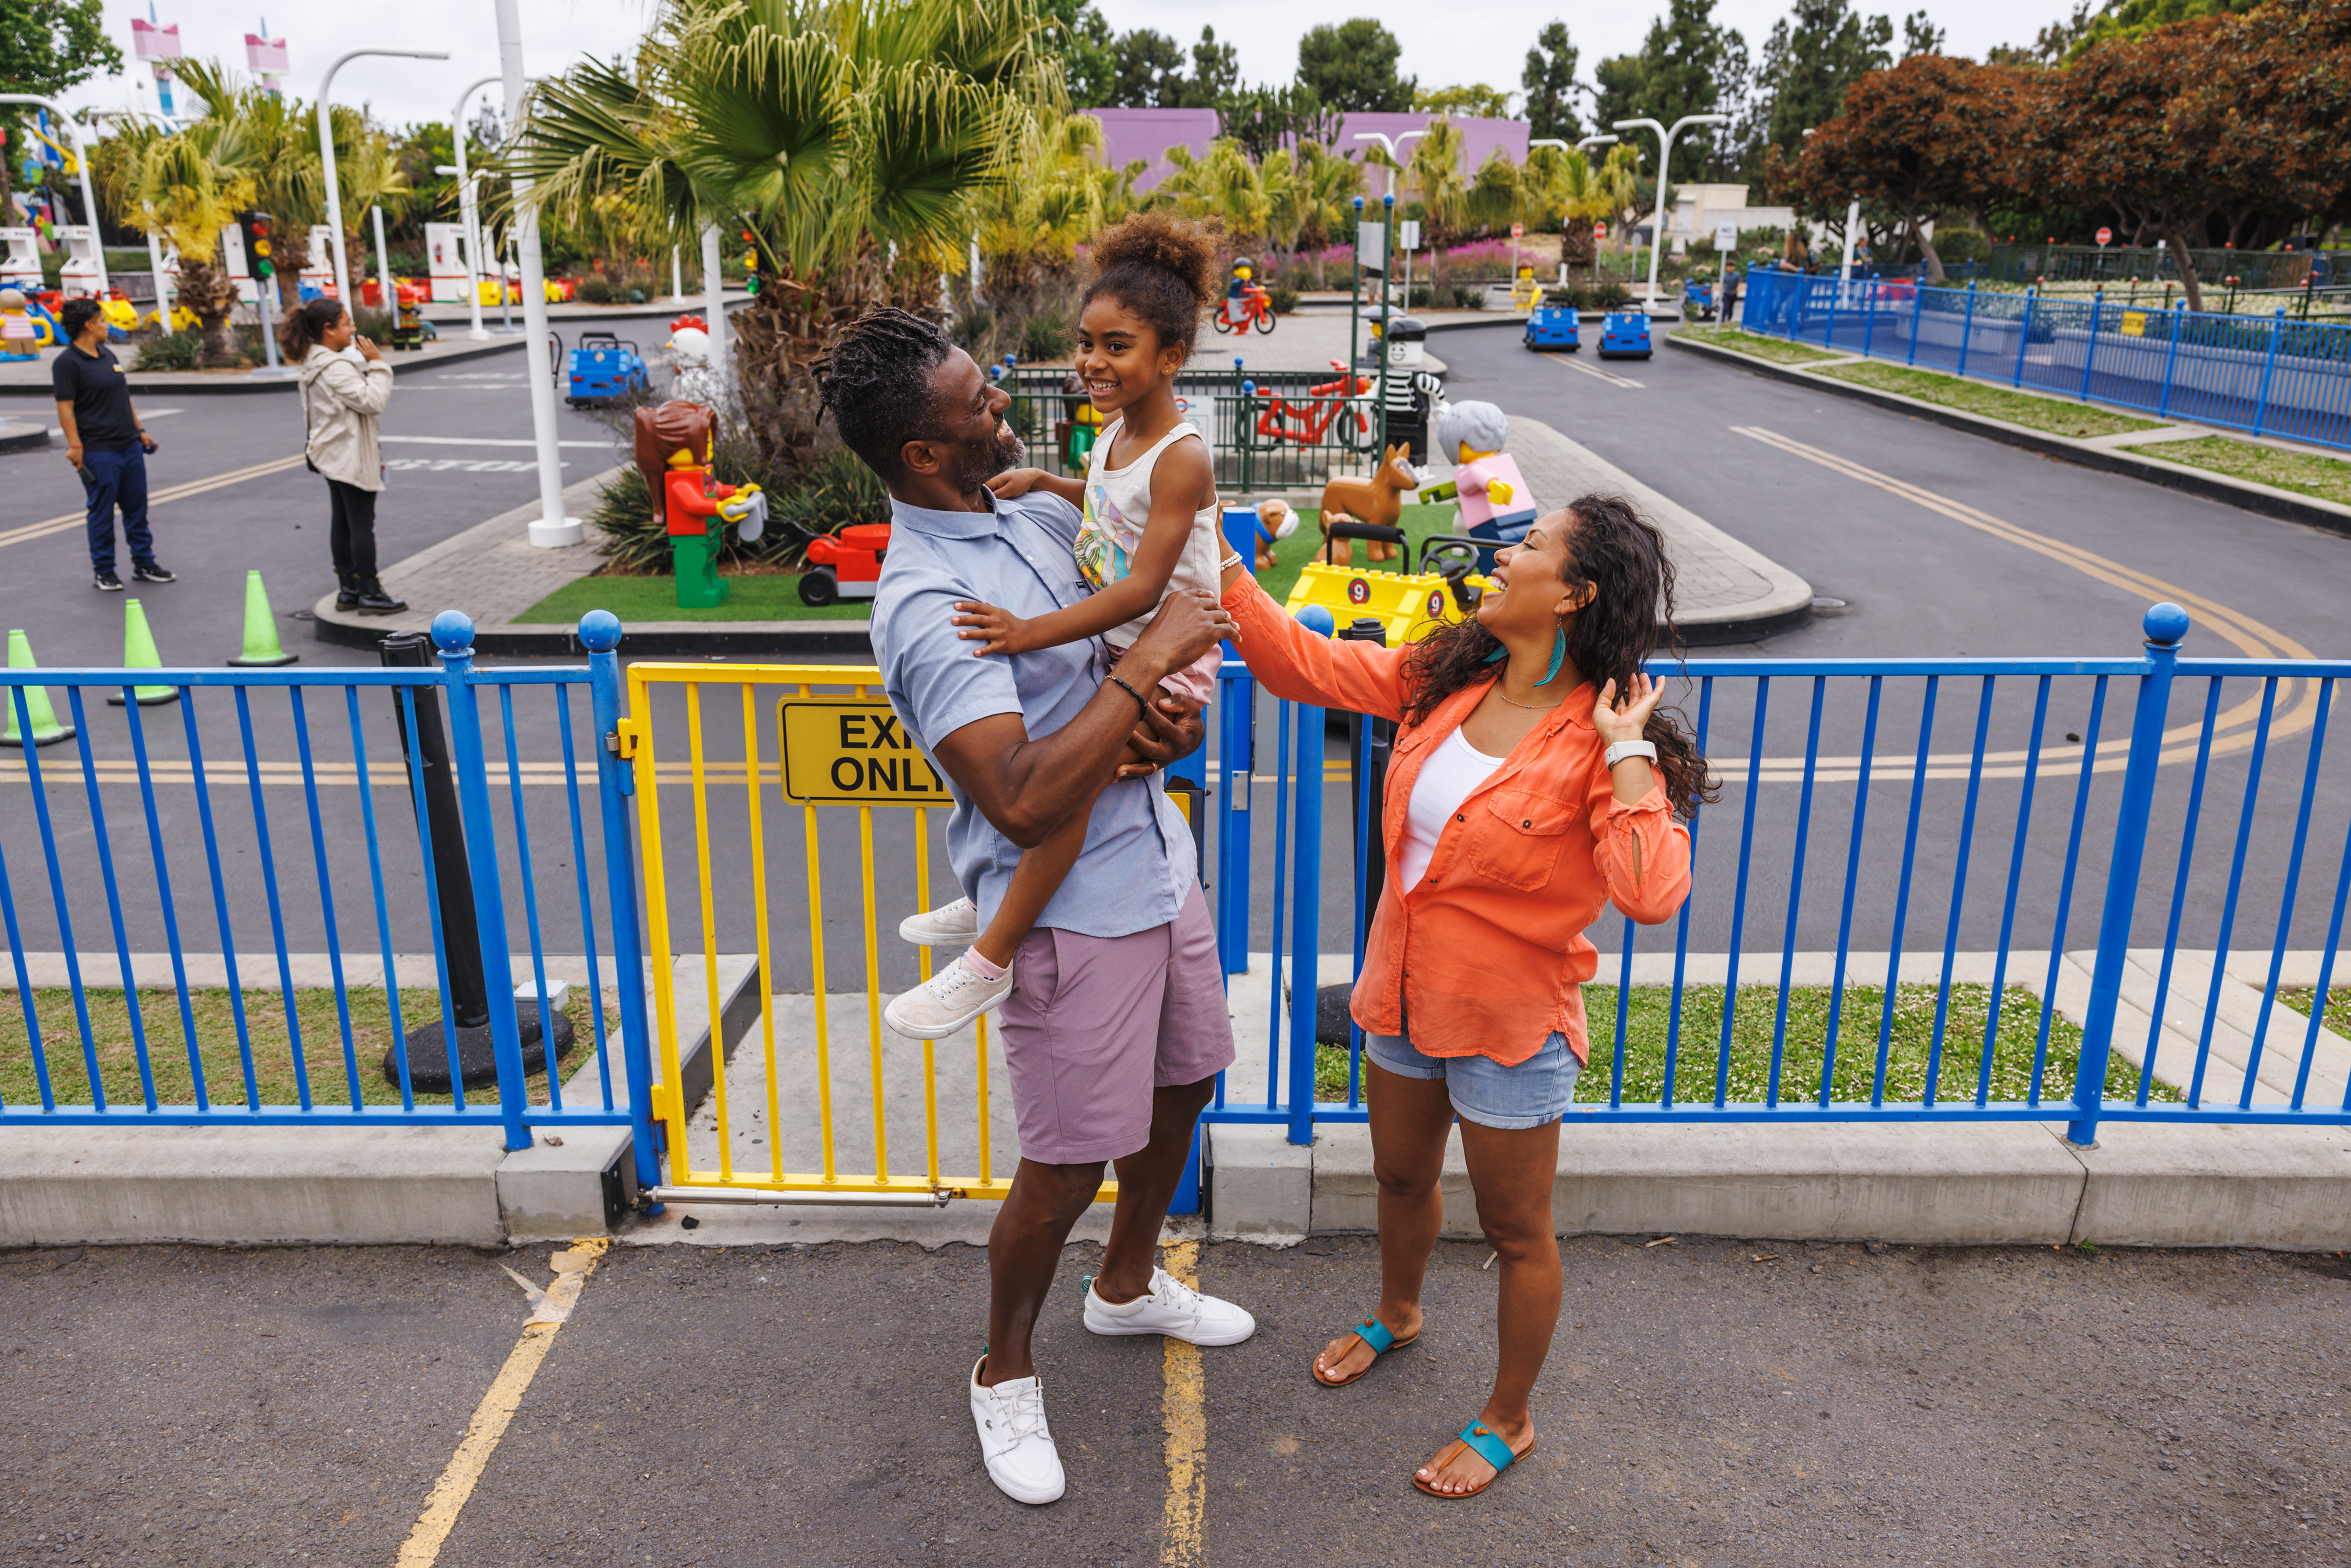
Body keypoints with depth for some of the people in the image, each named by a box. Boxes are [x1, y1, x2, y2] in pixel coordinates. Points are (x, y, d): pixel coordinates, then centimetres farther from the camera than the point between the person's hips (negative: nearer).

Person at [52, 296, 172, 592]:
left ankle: (144, 564, 21)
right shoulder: (67, 362, -9)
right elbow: (65, 408, -14)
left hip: (129, 446, 8)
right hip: (98, 453, -8)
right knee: (102, 513, 0)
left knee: (137, 508, 12)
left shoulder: (108, 355, 15)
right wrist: (75, 446, -19)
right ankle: (103, 572, 10)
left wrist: (140, 431, 19)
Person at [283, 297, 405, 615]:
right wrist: (377, 365, -15)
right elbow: (372, 401, -22)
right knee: (362, 524, -4)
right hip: (351, 457, -10)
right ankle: (370, 594, 1)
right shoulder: (336, 368, -20)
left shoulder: (313, 363, 12)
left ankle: (348, 590, 19)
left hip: (333, 456, 10)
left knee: (342, 523, 13)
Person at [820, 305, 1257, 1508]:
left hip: (1159, 864, 9)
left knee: (1183, 1084, 24)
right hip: (1071, 910, -9)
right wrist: (1149, 661, -28)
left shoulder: (1033, 511, 4)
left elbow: (1161, 604, 16)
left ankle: (1129, 1285, 49)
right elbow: (1024, 802, -33)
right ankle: (1004, 1374, 32)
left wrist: (1173, 710, -7)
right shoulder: (928, 608, -24)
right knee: (1068, 1166, 4)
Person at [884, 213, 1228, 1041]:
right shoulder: (1116, 430, 3)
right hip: (1111, 645, 10)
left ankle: (990, 960, -18)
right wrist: (1043, 482, 9)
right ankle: (991, 896, 35)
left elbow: (1142, 590, -31)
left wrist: (1031, 632, -37)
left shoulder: (1181, 457, -24)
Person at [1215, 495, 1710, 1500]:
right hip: (1405, 997, 6)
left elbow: (1651, 893, -35)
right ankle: (1397, 1315, 58)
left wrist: (1626, 751, -32)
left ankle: (1507, 1422, 38)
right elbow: (1300, 663, -2)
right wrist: (1217, 560, -7)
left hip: (1510, 1027, -6)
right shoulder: (1445, 680, -5)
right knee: (1401, 1178, 28)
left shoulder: (1597, 743, -23)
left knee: (1516, 1232, 14)